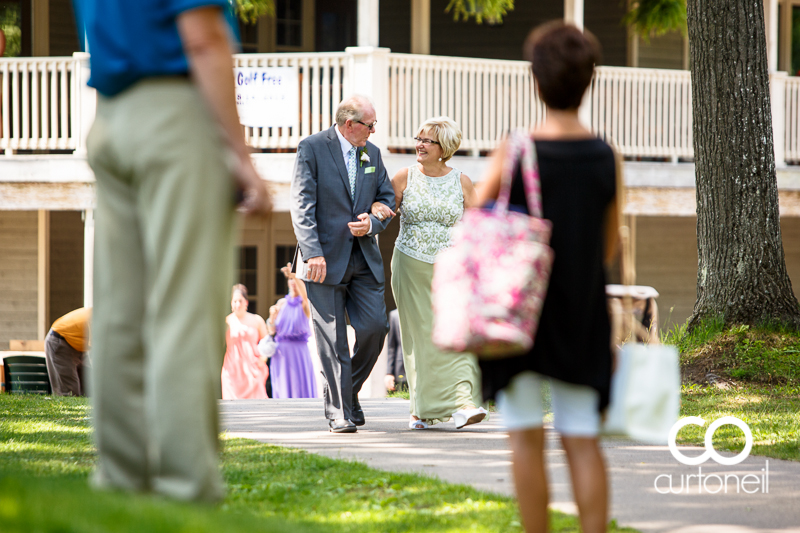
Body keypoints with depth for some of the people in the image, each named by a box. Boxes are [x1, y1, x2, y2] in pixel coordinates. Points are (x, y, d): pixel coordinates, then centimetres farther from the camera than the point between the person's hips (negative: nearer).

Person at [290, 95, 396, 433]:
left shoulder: (372, 154, 13)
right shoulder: (312, 148, -5)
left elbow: (387, 198, 17)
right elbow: (302, 204, -11)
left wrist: (372, 223, -6)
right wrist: (313, 253, -20)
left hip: (364, 258, 5)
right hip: (325, 258, -5)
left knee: (375, 327, -5)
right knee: (332, 338, -4)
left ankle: (350, 391, 18)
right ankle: (338, 412, 0)